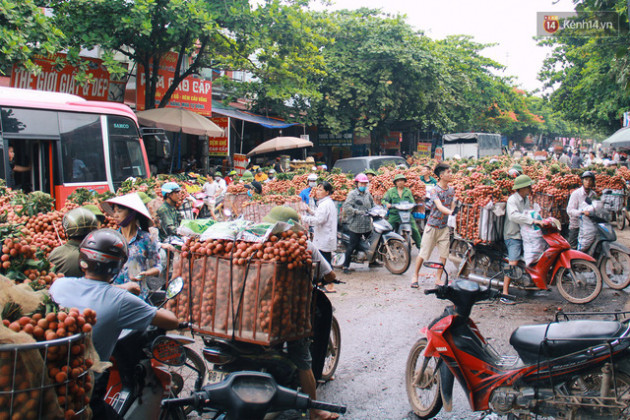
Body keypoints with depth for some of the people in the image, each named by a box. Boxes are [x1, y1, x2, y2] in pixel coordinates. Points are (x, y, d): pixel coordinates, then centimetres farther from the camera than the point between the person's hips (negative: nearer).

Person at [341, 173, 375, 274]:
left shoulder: (367, 194, 13)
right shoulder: (353, 194, -8)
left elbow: (372, 204, 25)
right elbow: (346, 207, -19)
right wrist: (357, 211, -28)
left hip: (367, 224, 7)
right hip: (355, 225, -7)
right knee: (352, 245, -5)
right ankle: (346, 266, 5)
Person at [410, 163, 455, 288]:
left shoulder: (451, 190, 7)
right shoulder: (435, 190, -14)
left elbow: (452, 207, 8)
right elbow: (440, 207, -28)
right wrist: (451, 213, -43)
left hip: (444, 226, 6)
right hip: (432, 226, -6)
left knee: (444, 254, 3)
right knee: (423, 253, 1)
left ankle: (438, 279, 15)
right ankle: (415, 276, 16)